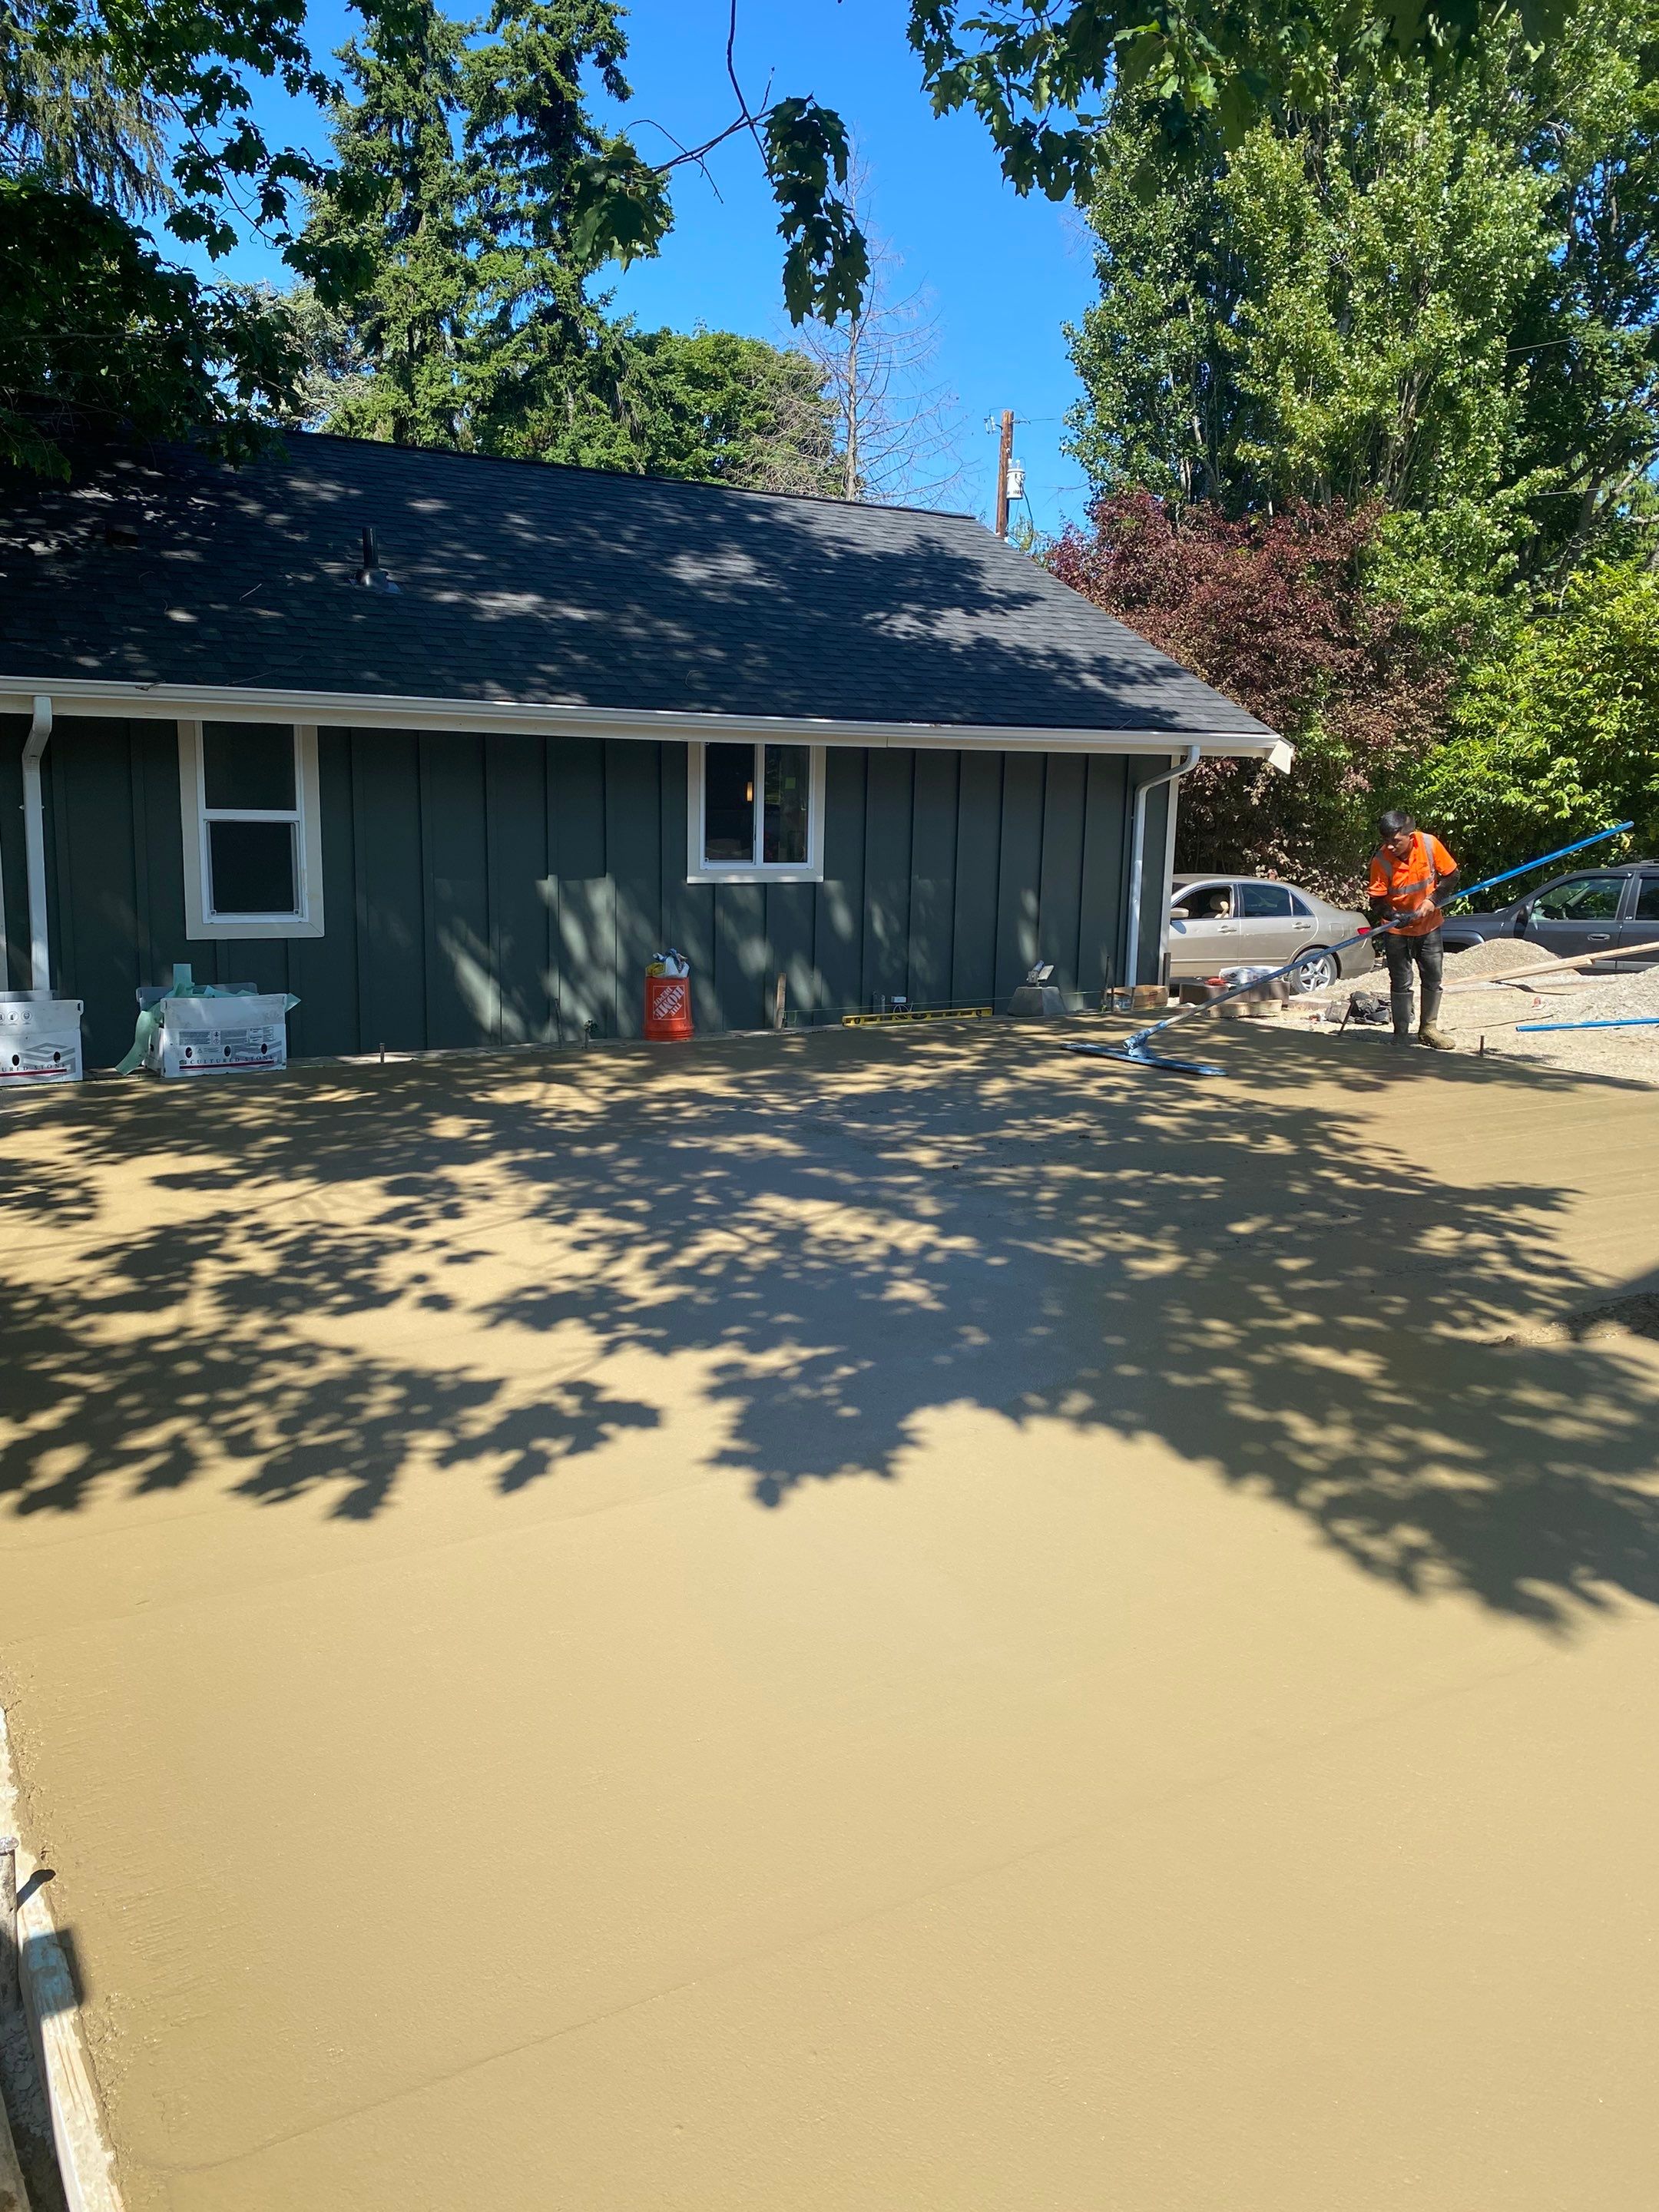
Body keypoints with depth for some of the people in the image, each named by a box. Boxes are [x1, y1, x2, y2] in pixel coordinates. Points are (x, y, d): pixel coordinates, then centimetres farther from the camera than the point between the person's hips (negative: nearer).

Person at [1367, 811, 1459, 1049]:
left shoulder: (1429, 844, -17)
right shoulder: (1380, 860, -22)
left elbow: (1451, 875, -4)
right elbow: (1377, 900, -17)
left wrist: (1434, 900, -17)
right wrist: (1394, 916, -35)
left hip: (1429, 925, 3)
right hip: (1397, 931, -3)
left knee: (1433, 978, 11)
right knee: (1401, 983, -2)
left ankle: (1428, 1029, 26)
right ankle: (1401, 1035, 7)